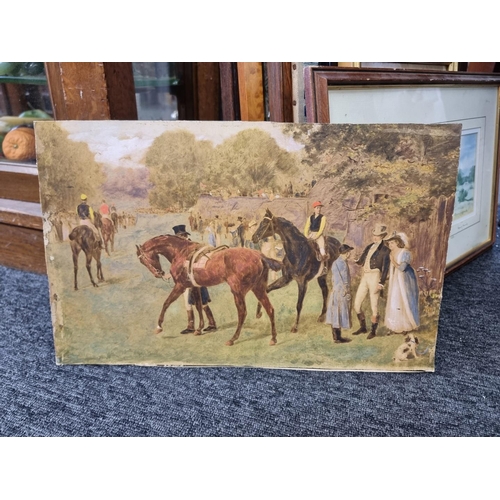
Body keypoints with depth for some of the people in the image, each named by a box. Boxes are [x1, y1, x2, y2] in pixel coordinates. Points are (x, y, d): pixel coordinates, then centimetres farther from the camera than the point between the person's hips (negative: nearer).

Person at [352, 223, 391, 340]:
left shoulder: (385, 250, -4)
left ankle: (373, 331, 18)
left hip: (375, 277, -6)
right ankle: (363, 327, 23)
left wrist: (381, 283, -14)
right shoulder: (369, 247, 14)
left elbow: (385, 268, -8)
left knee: (374, 306, 2)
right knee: (356, 304, 5)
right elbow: (360, 262, 15)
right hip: (364, 277, 6)